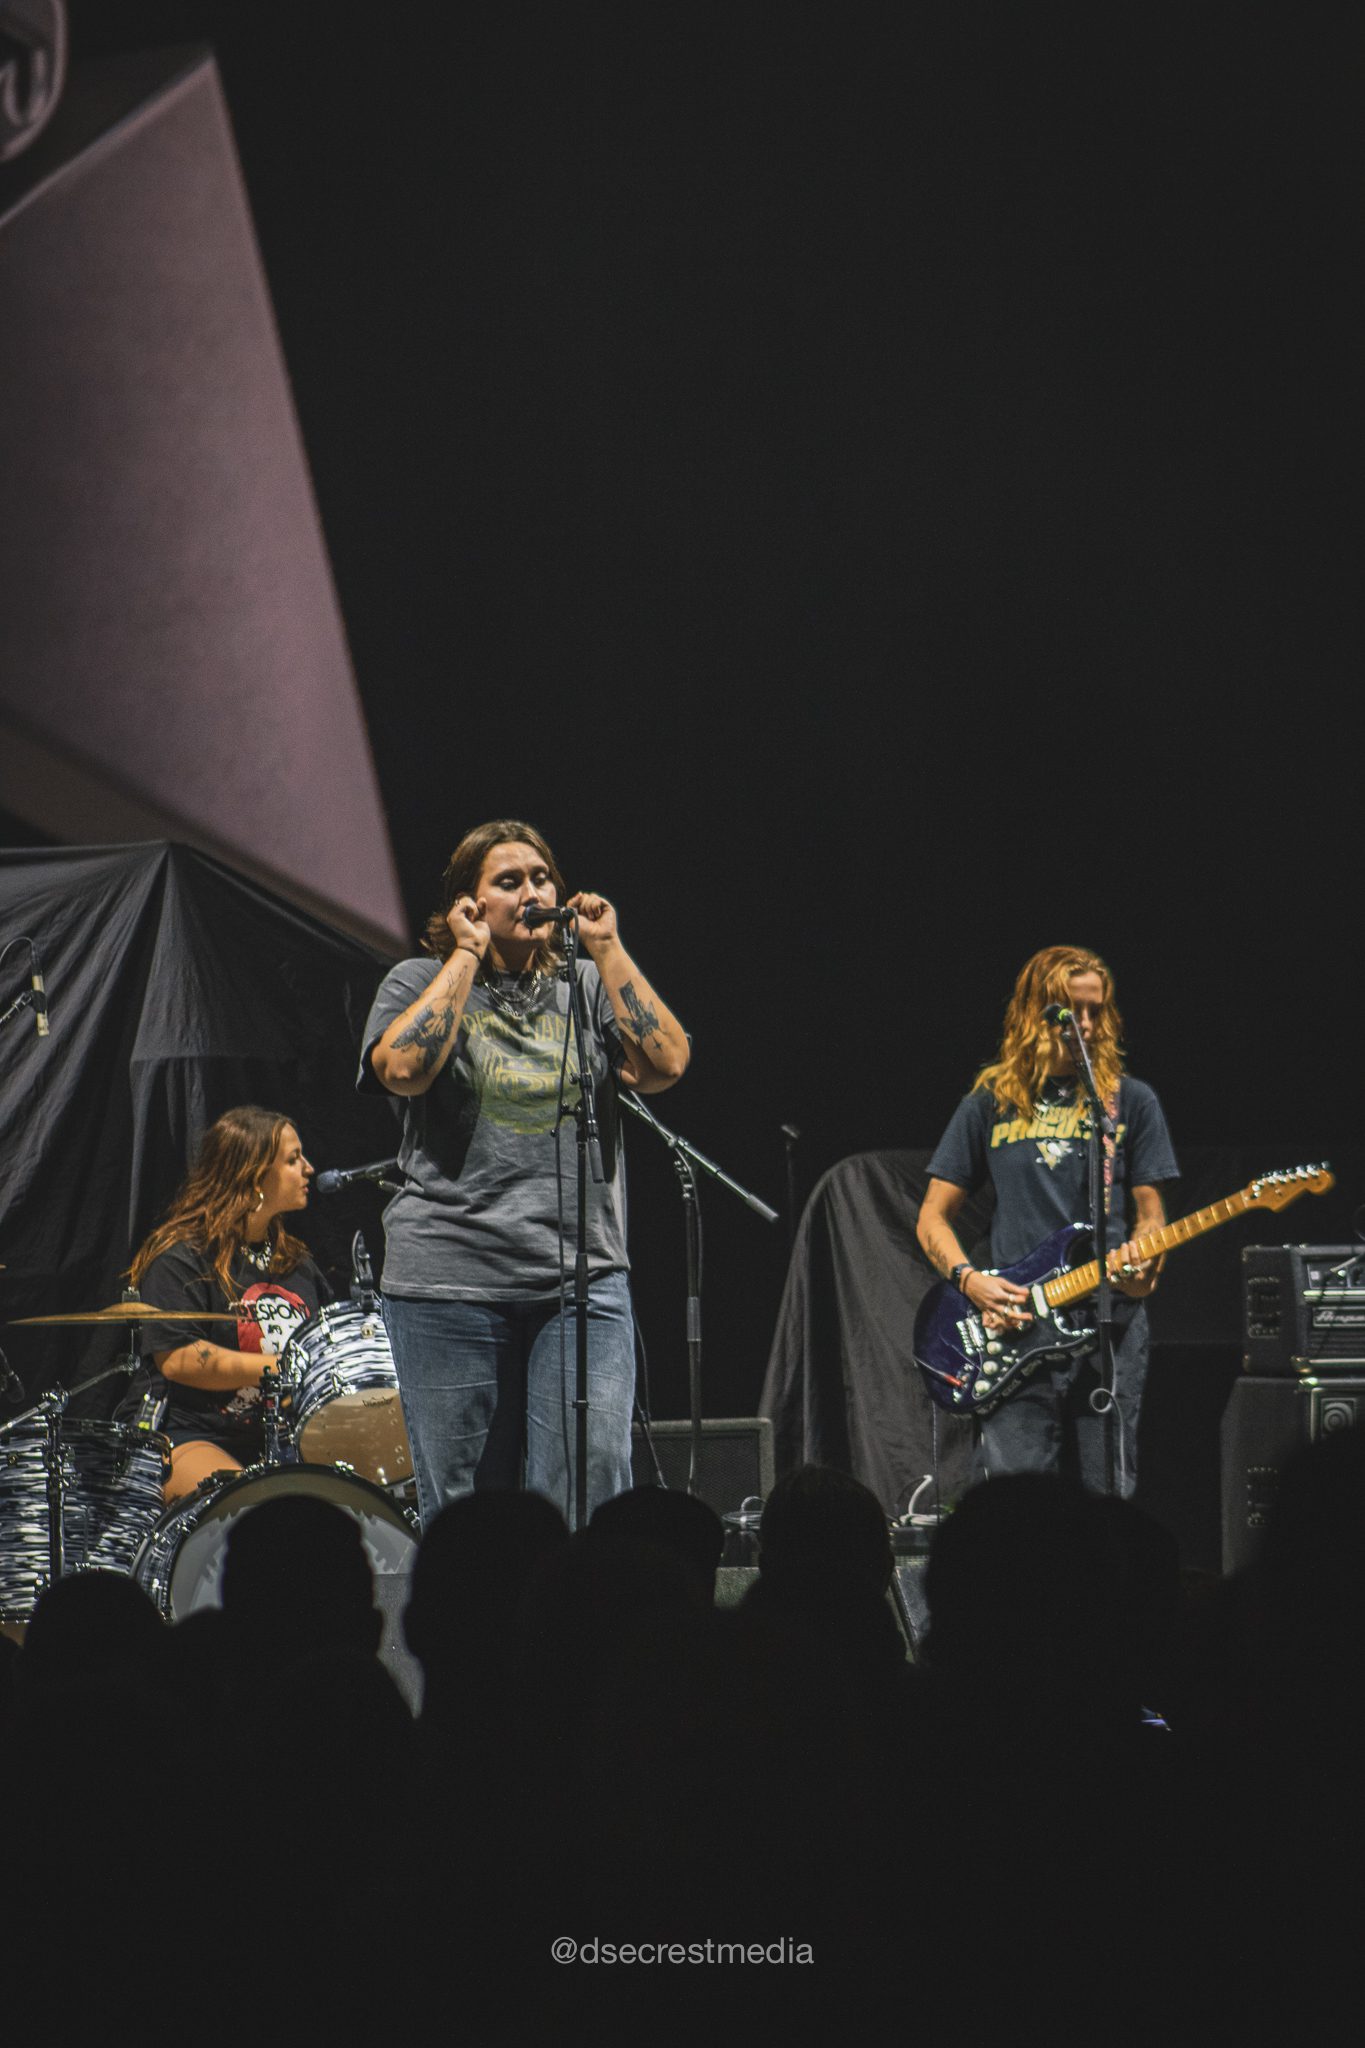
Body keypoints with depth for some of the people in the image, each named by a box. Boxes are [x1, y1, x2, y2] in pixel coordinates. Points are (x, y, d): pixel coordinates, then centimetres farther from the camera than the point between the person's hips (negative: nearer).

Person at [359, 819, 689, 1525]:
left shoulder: (588, 984, 14)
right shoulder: (419, 983, 8)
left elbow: (665, 1065, -2)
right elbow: (404, 1068, -13)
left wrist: (606, 948, 1)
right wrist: (468, 955, -5)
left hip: (582, 1278, 1)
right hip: (452, 1279, -1)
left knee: (591, 1492, -9)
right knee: (461, 1516, 2)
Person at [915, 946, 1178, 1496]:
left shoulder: (1128, 1100, 11)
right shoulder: (992, 1103, 11)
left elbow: (1149, 1215, 10)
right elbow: (932, 1218, 13)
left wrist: (1141, 1270, -12)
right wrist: (968, 1280, -6)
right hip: (1014, 1326, 0)